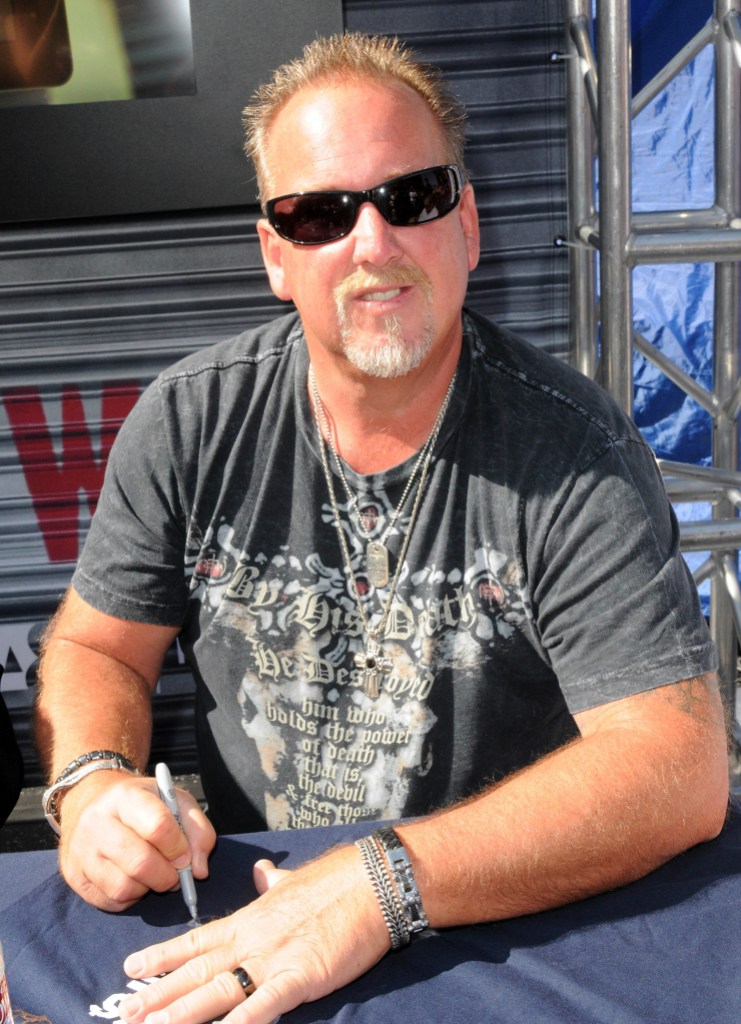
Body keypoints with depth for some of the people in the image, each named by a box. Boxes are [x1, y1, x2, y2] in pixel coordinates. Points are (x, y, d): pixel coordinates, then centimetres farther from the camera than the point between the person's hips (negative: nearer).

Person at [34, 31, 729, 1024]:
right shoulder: (192, 424, -3)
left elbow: (680, 770, -21)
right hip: (243, 916, 2)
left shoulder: (574, 450, -14)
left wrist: (383, 885, -31)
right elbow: (95, 650, 6)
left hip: (510, 932, -1)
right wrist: (94, 786, -16)